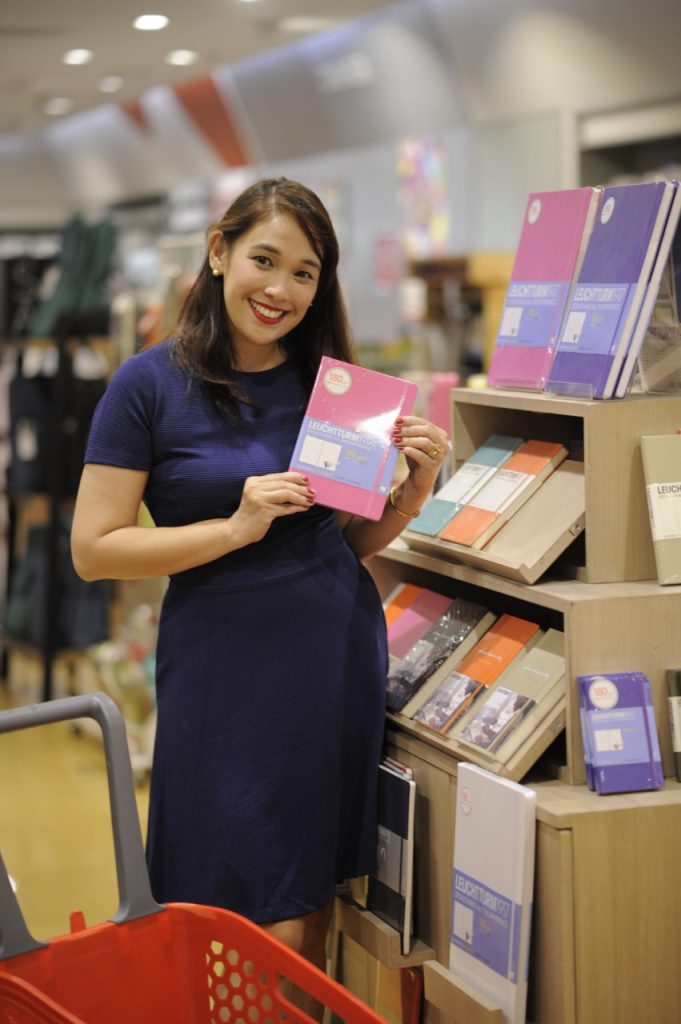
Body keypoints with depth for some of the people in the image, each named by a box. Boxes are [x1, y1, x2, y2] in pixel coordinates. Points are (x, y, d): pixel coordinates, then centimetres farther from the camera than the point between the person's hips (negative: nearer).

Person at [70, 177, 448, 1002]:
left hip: (340, 655, 4)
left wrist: (417, 484, -5)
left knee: (314, 908, 14)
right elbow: (94, 549, -9)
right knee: (264, 932, 0)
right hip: (227, 669, -4)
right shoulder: (150, 385, -6)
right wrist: (237, 526, -18)